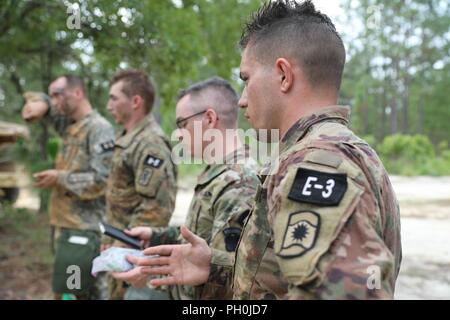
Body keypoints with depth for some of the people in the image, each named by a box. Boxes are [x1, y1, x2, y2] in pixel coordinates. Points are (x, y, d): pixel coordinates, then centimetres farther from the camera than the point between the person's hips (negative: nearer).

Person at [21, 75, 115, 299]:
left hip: (83, 229, -9)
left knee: (68, 294, -9)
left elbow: (102, 180, -20)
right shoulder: (69, 125, 14)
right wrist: (40, 103, 4)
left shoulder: (99, 129, -12)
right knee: (90, 291, 15)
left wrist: (60, 179, -12)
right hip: (64, 224, 9)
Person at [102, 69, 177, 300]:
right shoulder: (128, 139, 13)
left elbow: (157, 207, -26)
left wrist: (123, 247, -19)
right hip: (121, 248, 10)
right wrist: (110, 240, 16)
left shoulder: (150, 144, -20)